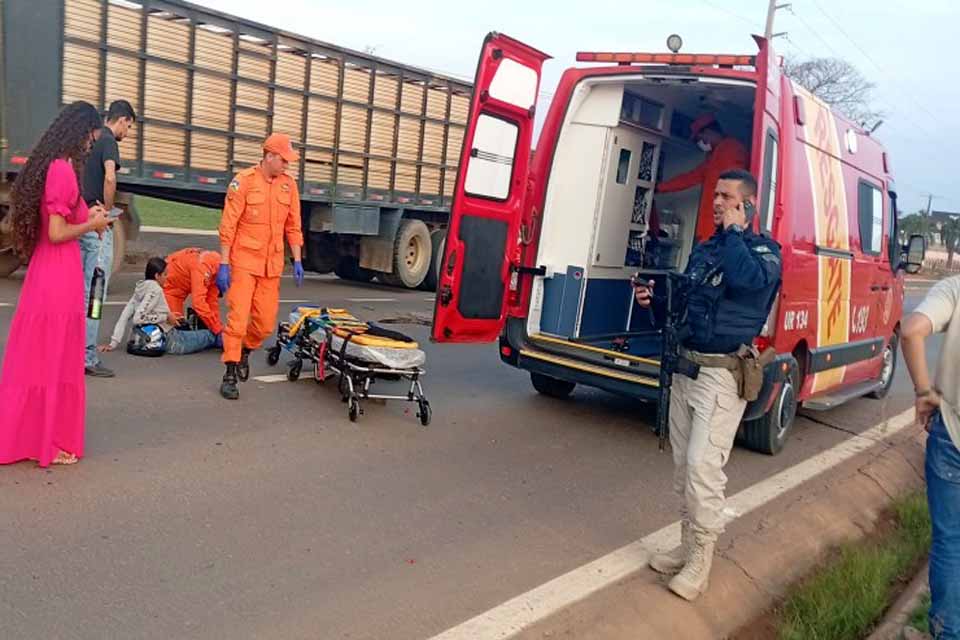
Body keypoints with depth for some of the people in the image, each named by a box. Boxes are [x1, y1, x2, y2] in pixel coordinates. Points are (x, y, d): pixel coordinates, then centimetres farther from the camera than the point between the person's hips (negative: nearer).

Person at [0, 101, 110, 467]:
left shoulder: (47, 165, 10)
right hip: (60, 275, -9)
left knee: (35, 355, 16)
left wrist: (86, 216, 12)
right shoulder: (63, 169, -17)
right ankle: (51, 443, 13)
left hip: (44, 271, 9)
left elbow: (52, 220, 15)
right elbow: (58, 233, -19)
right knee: (55, 358, 2)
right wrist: (93, 224, -5)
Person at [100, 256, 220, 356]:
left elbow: (124, 317, 0)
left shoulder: (140, 288, 5)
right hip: (169, 341, -9)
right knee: (209, 335, 9)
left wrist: (114, 343, 0)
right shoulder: (155, 290, -19)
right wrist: (166, 317, -18)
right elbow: (138, 318, -28)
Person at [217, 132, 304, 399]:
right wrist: (223, 264, -11)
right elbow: (228, 225, -9)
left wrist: (297, 260, 5)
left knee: (265, 322, 7)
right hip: (244, 261, -4)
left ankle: (245, 352, 36)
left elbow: (293, 226, 10)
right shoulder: (244, 181, -9)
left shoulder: (288, 184, 5)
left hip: (272, 264, 5)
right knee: (238, 317, -7)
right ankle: (230, 375, 2)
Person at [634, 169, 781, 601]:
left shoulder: (763, 250, -5)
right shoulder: (704, 248, 15)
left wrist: (734, 231, -16)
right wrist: (656, 297, 3)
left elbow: (748, 280, -30)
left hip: (723, 374, -7)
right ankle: (689, 545, 25)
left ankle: (700, 562, 3)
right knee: (683, 462, 12)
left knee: (703, 465, -11)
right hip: (685, 365, 8)